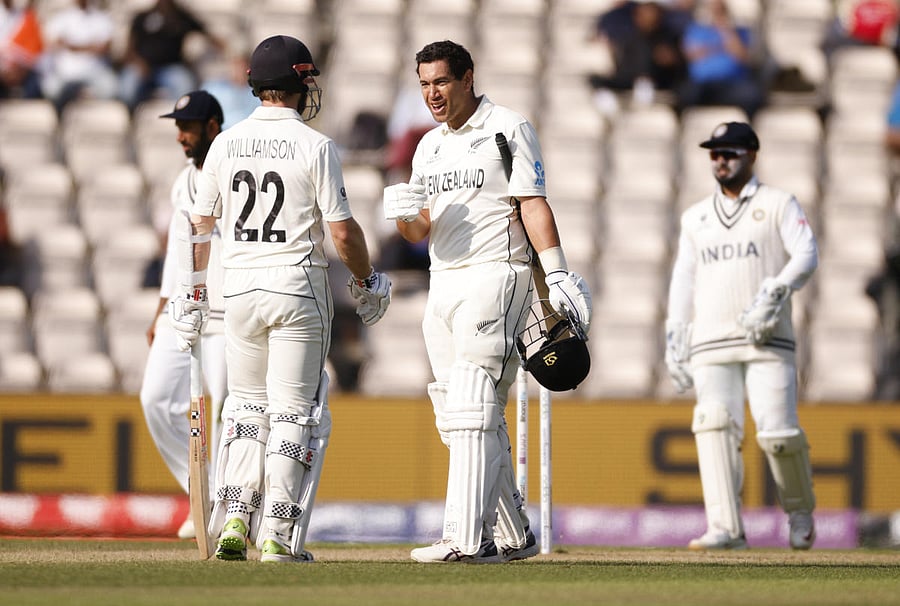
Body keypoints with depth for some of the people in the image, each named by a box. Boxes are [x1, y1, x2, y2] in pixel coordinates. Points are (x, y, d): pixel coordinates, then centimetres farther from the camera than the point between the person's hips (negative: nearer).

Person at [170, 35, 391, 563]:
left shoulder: (225, 144, 4)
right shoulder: (316, 147, -9)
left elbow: (201, 226, 8)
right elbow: (342, 230, -10)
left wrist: (193, 292, 18)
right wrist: (369, 282, 6)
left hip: (240, 287, 4)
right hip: (298, 287, -4)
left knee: (248, 406, 16)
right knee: (294, 412, 1)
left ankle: (234, 520, 4)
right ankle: (277, 536, -3)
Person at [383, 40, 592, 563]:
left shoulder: (509, 129, -1)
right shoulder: (430, 146, 19)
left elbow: (534, 205, -9)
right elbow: (419, 232, 14)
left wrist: (557, 272, -20)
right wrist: (405, 213, -10)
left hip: (495, 278, -8)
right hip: (443, 283, 8)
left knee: (472, 408, -16)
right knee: (466, 416, 7)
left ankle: (466, 538, -22)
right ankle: (512, 536, 14)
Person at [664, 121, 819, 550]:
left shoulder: (778, 204, 8)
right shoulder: (695, 217, 21)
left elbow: (806, 255, -5)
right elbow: (683, 281, 20)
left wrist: (775, 293, -22)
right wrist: (675, 343, 11)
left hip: (768, 342, -3)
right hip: (711, 346, 3)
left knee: (778, 432, -14)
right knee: (715, 424, -18)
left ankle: (800, 511, 14)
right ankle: (725, 529, -23)